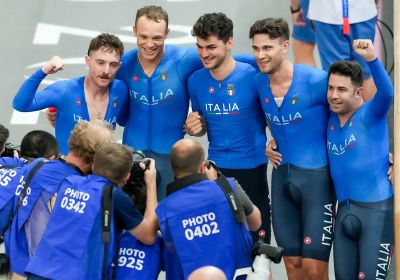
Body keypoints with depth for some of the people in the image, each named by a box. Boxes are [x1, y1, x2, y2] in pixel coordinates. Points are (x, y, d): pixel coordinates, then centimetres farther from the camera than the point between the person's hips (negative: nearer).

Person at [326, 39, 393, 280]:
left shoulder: (370, 114, -9)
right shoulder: (330, 120, 8)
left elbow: (386, 92, -29)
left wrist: (372, 59, -43)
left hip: (378, 208, -6)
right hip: (345, 210, 6)